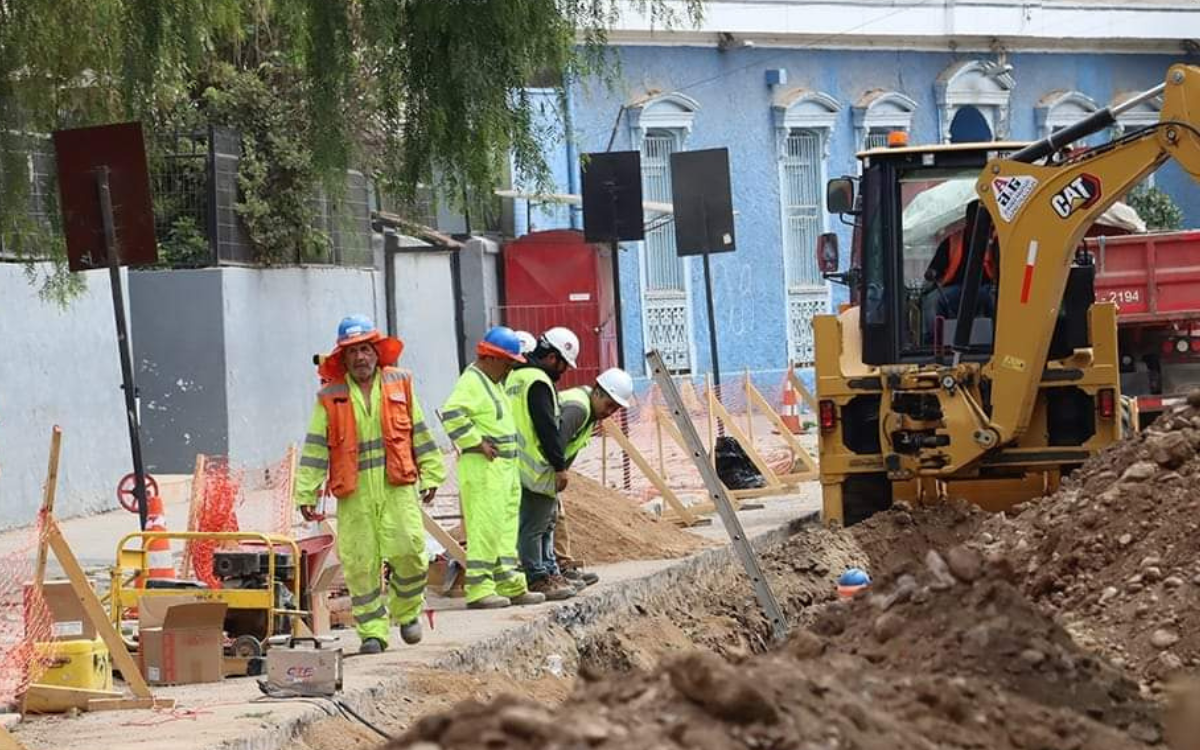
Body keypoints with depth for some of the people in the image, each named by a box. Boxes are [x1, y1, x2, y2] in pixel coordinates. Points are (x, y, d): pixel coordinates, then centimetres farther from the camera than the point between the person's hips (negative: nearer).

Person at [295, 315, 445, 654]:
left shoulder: (399, 383, 9)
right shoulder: (330, 397, 6)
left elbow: (419, 432, 15)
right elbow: (316, 447, 5)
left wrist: (431, 474, 12)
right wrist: (306, 494, 0)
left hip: (397, 486, 0)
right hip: (354, 493, 0)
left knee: (408, 550, -11)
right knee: (360, 562, -3)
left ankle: (406, 611, 13)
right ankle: (372, 631, 6)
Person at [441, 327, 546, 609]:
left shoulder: (494, 384, 19)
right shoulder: (471, 381, -13)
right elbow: (451, 414, -28)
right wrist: (476, 442, -23)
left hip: (504, 466, 11)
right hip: (482, 468, -11)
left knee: (506, 527, 14)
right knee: (485, 527, -11)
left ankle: (510, 585, 20)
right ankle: (479, 589, -10)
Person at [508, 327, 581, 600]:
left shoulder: (516, 376, 17)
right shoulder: (538, 382, -16)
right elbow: (547, 428, -19)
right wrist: (560, 466, -16)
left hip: (520, 464, 10)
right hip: (538, 467, -10)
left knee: (546, 522, 18)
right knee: (533, 526, -6)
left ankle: (549, 573, 23)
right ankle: (537, 578, -4)